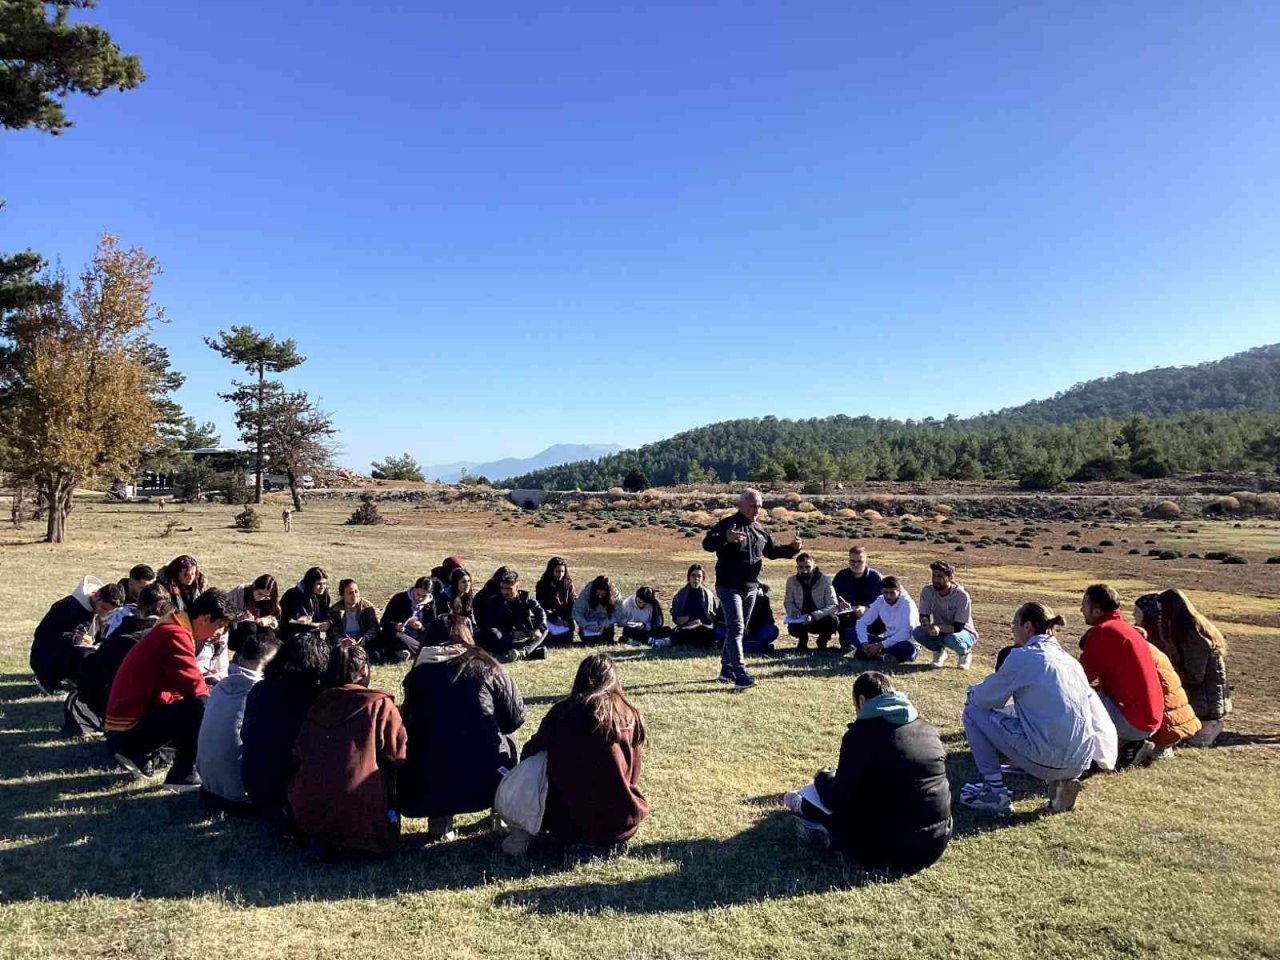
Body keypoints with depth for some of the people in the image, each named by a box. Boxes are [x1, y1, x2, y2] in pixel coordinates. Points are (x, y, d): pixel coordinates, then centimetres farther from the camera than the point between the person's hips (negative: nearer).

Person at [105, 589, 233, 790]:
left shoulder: (172, 628, 12)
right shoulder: (174, 635, -20)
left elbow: (184, 684, 14)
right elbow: (195, 688, -20)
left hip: (131, 721, 10)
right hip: (129, 730, -10)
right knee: (201, 707, -25)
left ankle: (139, 755, 14)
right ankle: (183, 774, -8)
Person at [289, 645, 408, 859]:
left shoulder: (318, 703, 8)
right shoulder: (380, 704, -5)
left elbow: (299, 754, 13)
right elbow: (398, 754, -4)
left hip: (306, 810, 4)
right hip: (357, 808, -4)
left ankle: (321, 838, 8)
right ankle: (340, 841, -1)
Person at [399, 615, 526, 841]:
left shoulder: (418, 673, 9)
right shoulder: (486, 666, 7)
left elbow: (409, 724, 13)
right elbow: (515, 717, 7)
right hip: (487, 777, 0)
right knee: (506, 743, 30)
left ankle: (439, 822, 17)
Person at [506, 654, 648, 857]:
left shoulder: (562, 712, -5)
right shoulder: (630, 715, 0)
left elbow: (529, 754, 4)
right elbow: (633, 777, 9)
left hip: (574, 823, -2)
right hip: (623, 824, 2)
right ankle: (611, 843, 15)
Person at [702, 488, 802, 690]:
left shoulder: (759, 529, 11)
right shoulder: (727, 524, -13)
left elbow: (771, 551, 22)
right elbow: (707, 544, -26)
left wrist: (791, 548, 4)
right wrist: (726, 539, -46)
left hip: (750, 588, 8)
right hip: (729, 587, -8)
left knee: (739, 629, 16)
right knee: (736, 628, -15)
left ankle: (726, 670, 28)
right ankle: (740, 675, -18)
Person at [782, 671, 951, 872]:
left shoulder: (861, 733, -13)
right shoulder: (927, 729, 5)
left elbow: (839, 800, -10)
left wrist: (823, 778, 12)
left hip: (891, 852, -6)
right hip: (937, 845, 6)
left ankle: (801, 806, 44)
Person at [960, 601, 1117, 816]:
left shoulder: (1023, 656, -6)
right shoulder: (1070, 660, 14)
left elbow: (984, 698, 0)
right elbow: (1097, 713, 18)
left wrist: (973, 690, 23)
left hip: (1046, 760, -7)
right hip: (1080, 764, 7)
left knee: (974, 711, 8)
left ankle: (995, 792, 3)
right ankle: (1060, 780, 13)